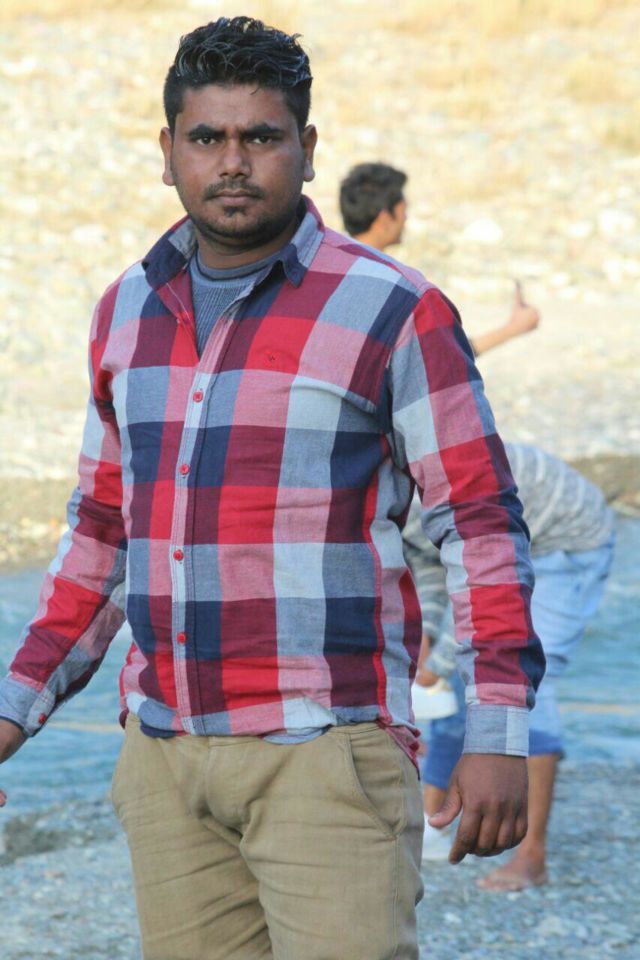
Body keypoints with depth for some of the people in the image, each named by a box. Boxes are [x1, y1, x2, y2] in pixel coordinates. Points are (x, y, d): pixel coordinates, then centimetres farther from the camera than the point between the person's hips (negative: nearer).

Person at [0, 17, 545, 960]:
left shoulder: (394, 313, -6)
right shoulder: (128, 312, 12)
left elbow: (482, 523, -6)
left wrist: (499, 736, -12)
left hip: (326, 754, -5)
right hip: (165, 754, 6)